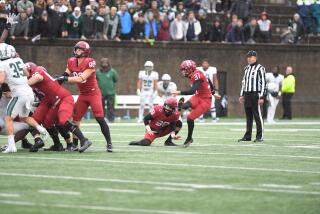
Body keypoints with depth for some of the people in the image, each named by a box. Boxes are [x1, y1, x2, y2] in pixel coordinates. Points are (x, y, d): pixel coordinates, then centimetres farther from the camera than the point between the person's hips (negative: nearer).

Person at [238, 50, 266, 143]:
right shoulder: (246, 68, 17)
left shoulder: (260, 68, -6)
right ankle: (247, 136, 16)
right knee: (248, 116, 11)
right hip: (247, 95, 7)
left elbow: (263, 83, -9)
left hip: (256, 94, -7)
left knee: (257, 116, -5)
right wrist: (242, 95, 18)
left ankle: (260, 136, -2)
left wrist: (261, 97, -14)